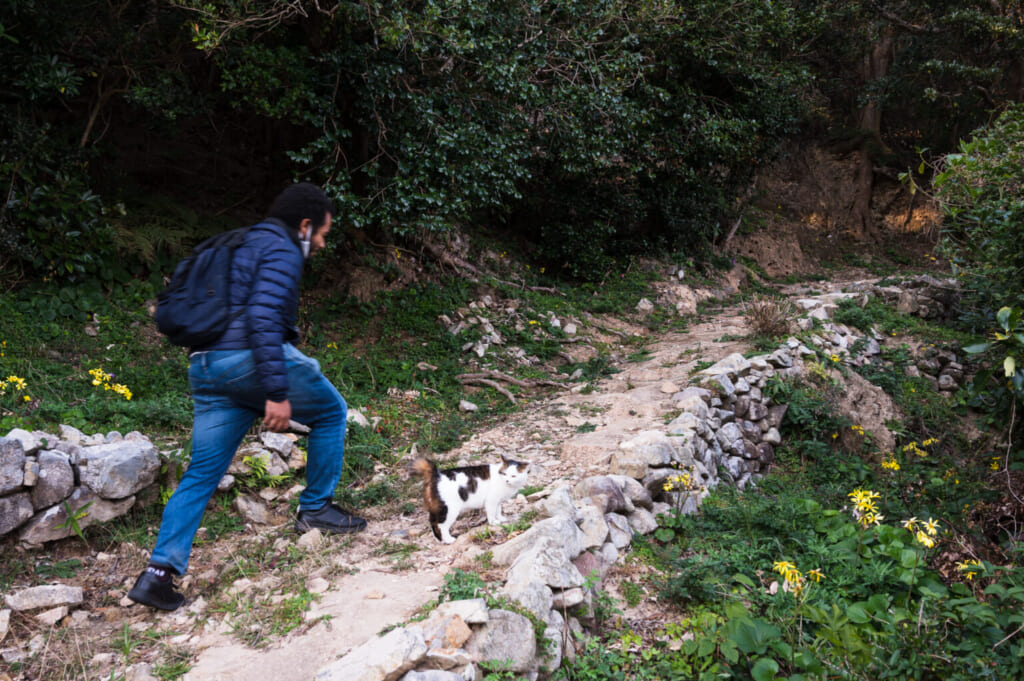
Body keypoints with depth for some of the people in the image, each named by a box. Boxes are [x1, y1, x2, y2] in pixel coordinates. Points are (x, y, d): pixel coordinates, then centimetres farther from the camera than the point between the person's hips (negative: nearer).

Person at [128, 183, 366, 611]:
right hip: (248, 359, -9)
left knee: (202, 472, 9)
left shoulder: (243, 247, 27)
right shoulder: (283, 251, -4)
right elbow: (262, 317, -19)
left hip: (205, 367, 9)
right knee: (330, 412, 12)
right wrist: (278, 392, -22)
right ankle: (315, 508, 18)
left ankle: (160, 571, 4)